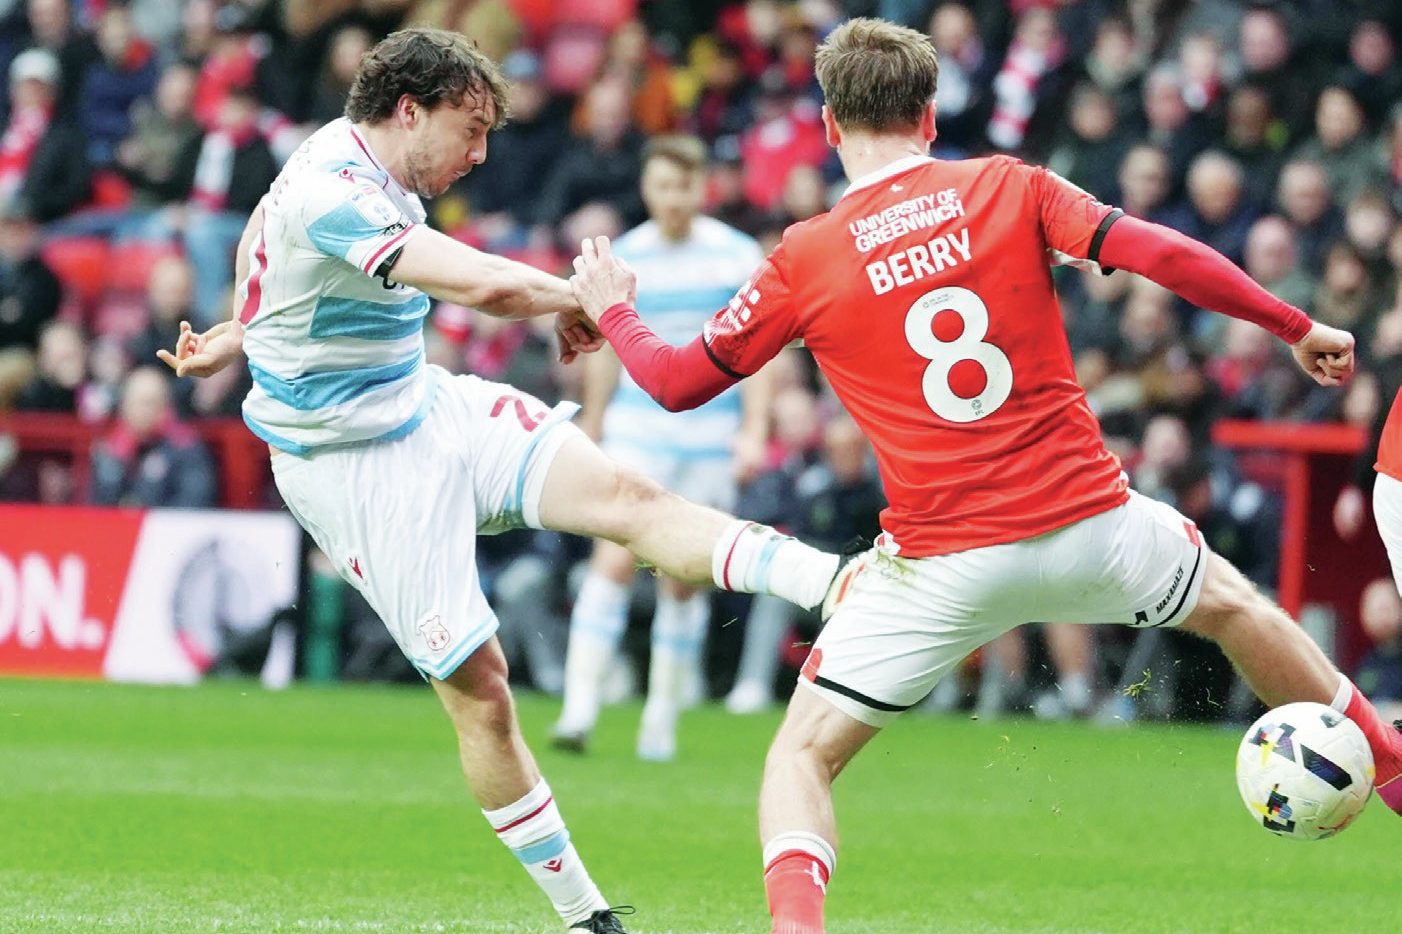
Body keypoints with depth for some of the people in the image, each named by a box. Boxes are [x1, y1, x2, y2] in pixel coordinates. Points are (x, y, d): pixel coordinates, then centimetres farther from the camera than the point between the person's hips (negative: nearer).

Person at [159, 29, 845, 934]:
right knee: (477, 684, -8)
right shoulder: (335, 198, -27)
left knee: (627, 496, -14)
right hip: (357, 467, -8)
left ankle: (844, 583, -30)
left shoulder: (351, 156, 5)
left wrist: (239, 333, 39)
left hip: (431, 406, 8)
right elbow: (487, 283, -36)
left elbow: (260, 230, 26)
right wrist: (575, 301, -18)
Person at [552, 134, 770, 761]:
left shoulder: (739, 256, 1)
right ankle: (579, 708, -17)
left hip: (711, 434, 0)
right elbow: (605, 351, 14)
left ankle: (662, 720, 13)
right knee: (615, 561, -14)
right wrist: (590, 432, 14)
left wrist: (754, 431, -7)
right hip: (637, 428, 0)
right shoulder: (622, 259, 5)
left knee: (684, 580, 3)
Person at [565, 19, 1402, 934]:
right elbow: (1162, 254, -8)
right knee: (1232, 602, 32)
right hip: (1088, 527, 2)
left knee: (803, 755, 9)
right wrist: (1299, 327, 3)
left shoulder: (807, 259, -1)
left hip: (943, 567, -2)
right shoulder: (1009, 189, 1)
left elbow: (678, 381, 6)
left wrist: (609, 311, 27)